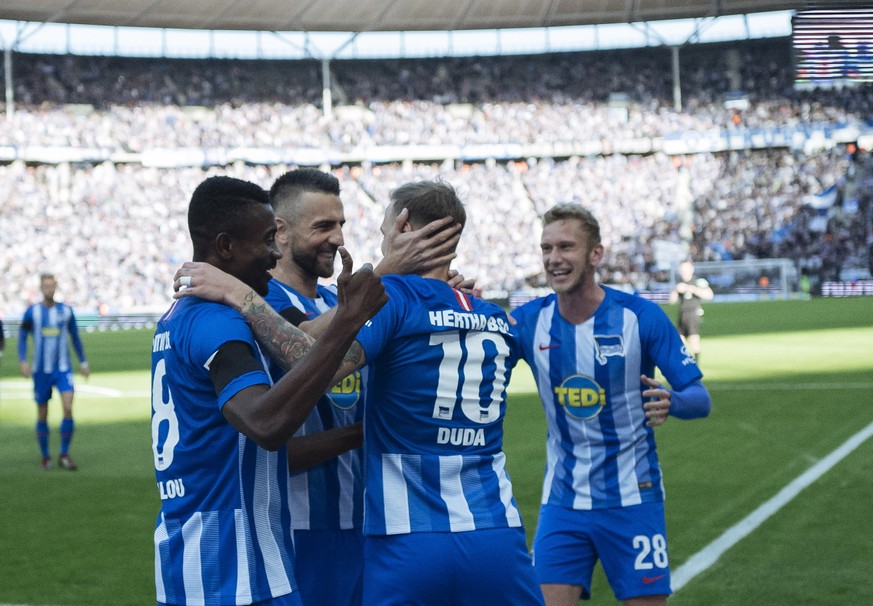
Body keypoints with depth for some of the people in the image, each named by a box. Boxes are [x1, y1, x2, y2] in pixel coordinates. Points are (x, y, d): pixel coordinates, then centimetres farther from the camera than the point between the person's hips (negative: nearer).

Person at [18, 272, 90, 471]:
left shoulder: (66, 311, 3)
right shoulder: (32, 312, -2)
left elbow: (75, 337, 13)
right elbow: (22, 337, 3)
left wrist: (83, 362, 12)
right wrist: (23, 361, -10)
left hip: (63, 369, 0)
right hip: (40, 371, 0)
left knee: (68, 408, -16)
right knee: (42, 415, 5)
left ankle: (64, 454, -5)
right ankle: (45, 457, 19)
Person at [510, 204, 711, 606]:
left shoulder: (641, 316, -11)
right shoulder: (529, 320, -3)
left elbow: (700, 398, -8)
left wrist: (671, 402, -32)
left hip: (632, 499, -2)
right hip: (562, 502, 2)